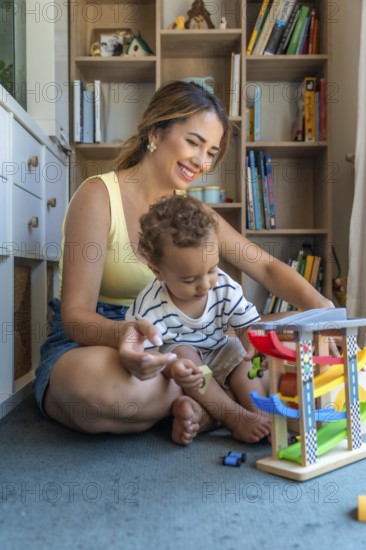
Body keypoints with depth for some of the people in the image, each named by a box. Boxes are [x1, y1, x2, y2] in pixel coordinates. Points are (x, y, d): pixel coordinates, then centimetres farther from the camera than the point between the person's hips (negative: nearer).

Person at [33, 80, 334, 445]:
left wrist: (320, 307, -19)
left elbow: (265, 267, 1)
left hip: (159, 342, 5)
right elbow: (75, 314, -19)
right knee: (100, 380, -43)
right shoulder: (99, 195, -13)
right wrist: (122, 333, -42)